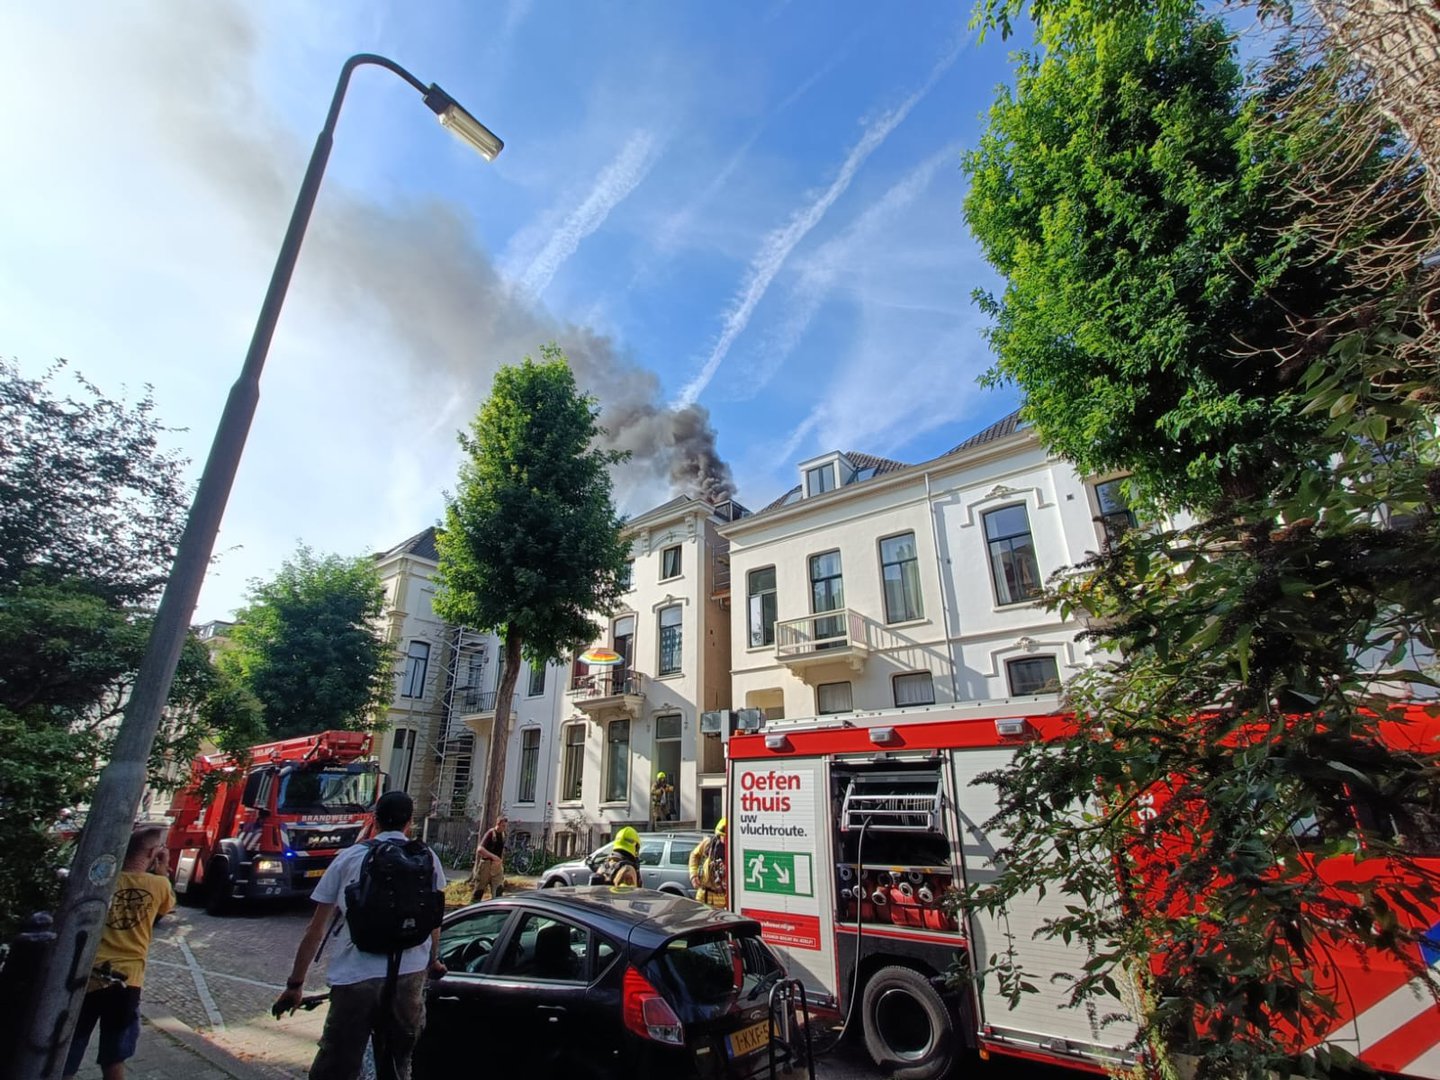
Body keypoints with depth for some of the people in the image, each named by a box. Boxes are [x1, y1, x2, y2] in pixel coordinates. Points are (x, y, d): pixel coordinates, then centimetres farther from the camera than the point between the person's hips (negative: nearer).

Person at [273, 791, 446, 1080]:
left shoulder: (349, 857, 7)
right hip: (409, 976, 1)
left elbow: (316, 928, 8)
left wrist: (295, 984, 17)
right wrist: (433, 960, 32)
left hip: (354, 978, -1)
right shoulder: (426, 858, 8)